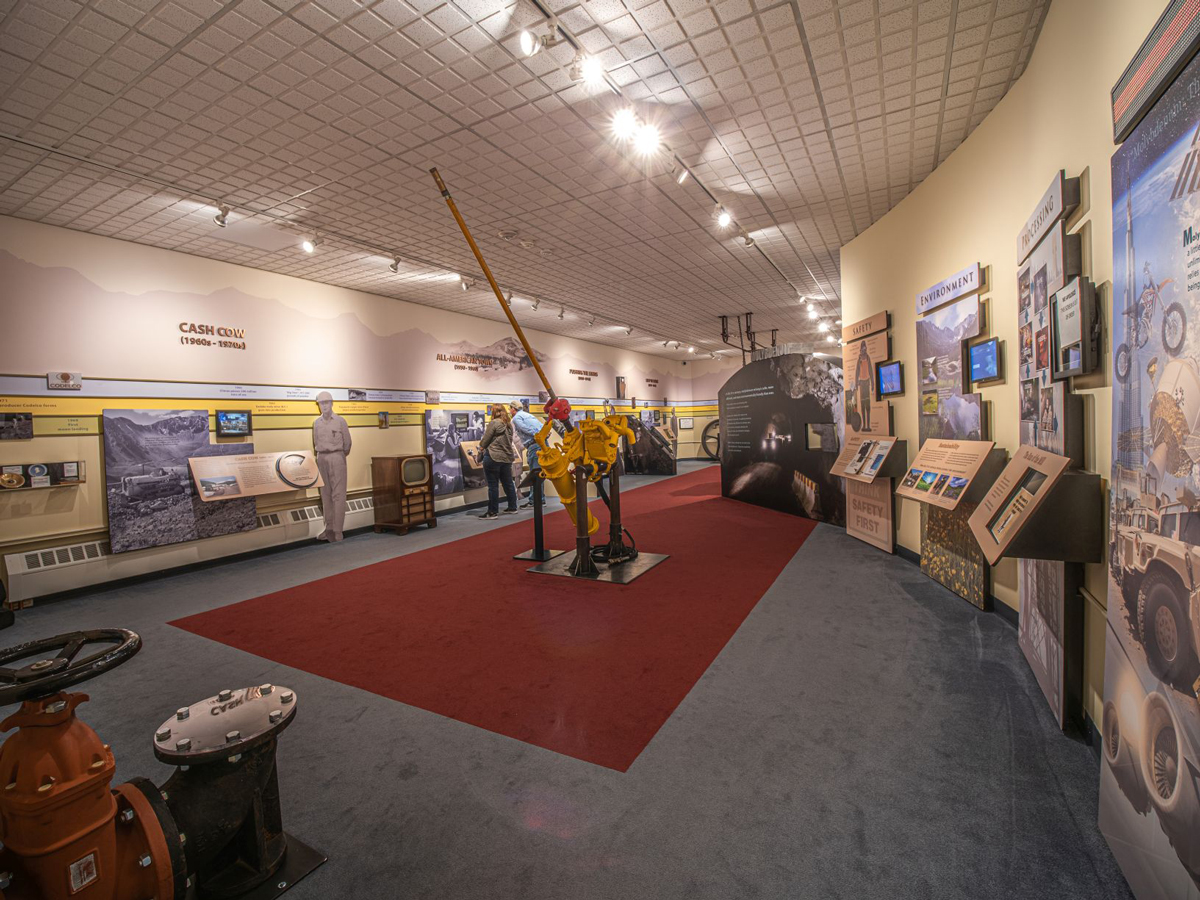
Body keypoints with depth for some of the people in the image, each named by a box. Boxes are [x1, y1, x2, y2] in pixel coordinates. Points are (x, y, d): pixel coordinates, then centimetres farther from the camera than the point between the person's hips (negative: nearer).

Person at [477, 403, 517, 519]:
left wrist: (481, 448, 16)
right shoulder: (509, 424, 11)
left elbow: (485, 440, -7)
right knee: (508, 483, 16)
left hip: (493, 457, -7)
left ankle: (493, 512, 3)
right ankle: (512, 507, 25)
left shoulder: (494, 423, -10)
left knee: (493, 485, -2)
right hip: (507, 457, 7)